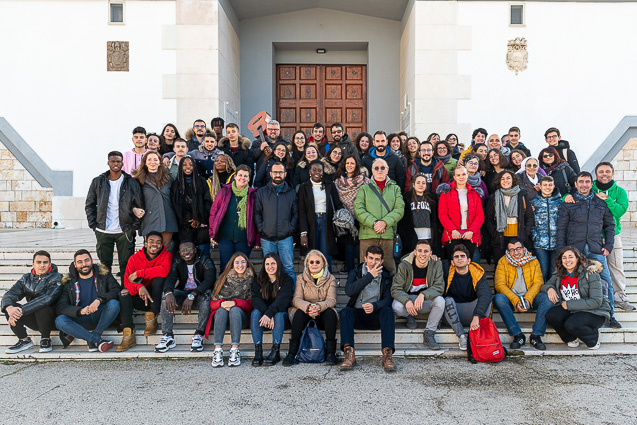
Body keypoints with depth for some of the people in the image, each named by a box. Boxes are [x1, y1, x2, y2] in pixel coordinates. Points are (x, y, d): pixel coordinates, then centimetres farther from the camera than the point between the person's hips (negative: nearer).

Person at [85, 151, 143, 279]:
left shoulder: (132, 183, 0)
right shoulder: (98, 182, 5)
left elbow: (140, 206, 3)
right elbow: (89, 204, 12)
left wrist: (134, 226, -3)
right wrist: (93, 225, 3)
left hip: (125, 232, -1)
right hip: (103, 232, 1)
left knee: (126, 265, 2)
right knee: (104, 265, 9)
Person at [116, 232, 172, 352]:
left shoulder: (166, 255, -7)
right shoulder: (135, 258, -2)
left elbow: (164, 270, -29)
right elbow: (127, 281, -10)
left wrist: (139, 273, -21)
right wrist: (139, 287, -33)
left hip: (158, 298, -2)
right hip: (141, 298, 2)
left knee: (159, 278, -27)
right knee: (124, 293, -24)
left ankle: (151, 318, -19)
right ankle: (128, 336, -29)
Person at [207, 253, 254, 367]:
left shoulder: (252, 281, 9)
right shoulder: (224, 280, 13)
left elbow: (251, 304, -2)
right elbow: (213, 303, 6)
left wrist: (234, 303, -20)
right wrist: (222, 303, -18)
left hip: (241, 316, -1)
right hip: (221, 316, 1)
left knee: (235, 310, -34)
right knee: (222, 310, -33)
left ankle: (235, 350, -43)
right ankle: (217, 350, -44)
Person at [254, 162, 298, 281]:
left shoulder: (291, 193, 9)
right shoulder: (261, 192, 7)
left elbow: (296, 213, 9)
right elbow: (257, 212, 5)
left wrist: (291, 228, -4)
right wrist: (261, 228, -6)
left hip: (285, 238, 0)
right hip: (267, 238, 0)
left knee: (289, 268, -1)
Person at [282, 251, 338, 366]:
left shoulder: (330, 279, 5)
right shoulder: (301, 278, 5)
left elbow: (332, 300, -9)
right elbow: (296, 299, -8)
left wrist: (319, 306, -32)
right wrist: (308, 307, -31)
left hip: (323, 317, 0)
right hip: (306, 315, 0)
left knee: (330, 312, -31)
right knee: (299, 312, -31)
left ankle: (330, 353, -27)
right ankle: (292, 352, -29)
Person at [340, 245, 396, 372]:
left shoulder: (386, 276, 8)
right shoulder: (355, 273, 6)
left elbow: (388, 299, -6)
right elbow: (349, 291, -15)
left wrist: (374, 306, -28)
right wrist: (370, 276, -16)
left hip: (376, 316, 0)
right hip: (357, 315, 0)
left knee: (388, 311, -30)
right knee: (345, 312, -30)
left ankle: (387, 354, -40)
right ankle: (349, 354, -41)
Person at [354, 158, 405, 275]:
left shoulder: (395, 189, 18)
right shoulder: (364, 189, 14)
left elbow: (400, 209, 4)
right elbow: (358, 209, 1)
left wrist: (385, 222, -12)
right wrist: (373, 223, -13)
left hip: (389, 235, 1)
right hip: (368, 235, -1)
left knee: (390, 269, 0)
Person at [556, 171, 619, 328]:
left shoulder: (602, 203, 14)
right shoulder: (568, 204, 8)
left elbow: (610, 225, 17)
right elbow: (561, 228, 6)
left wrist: (608, 246, 5)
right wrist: (561, 250, -2)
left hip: (596, 250, 2)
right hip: (574, 249, -1)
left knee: (606, 282, -2)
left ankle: (610, 316, 11)